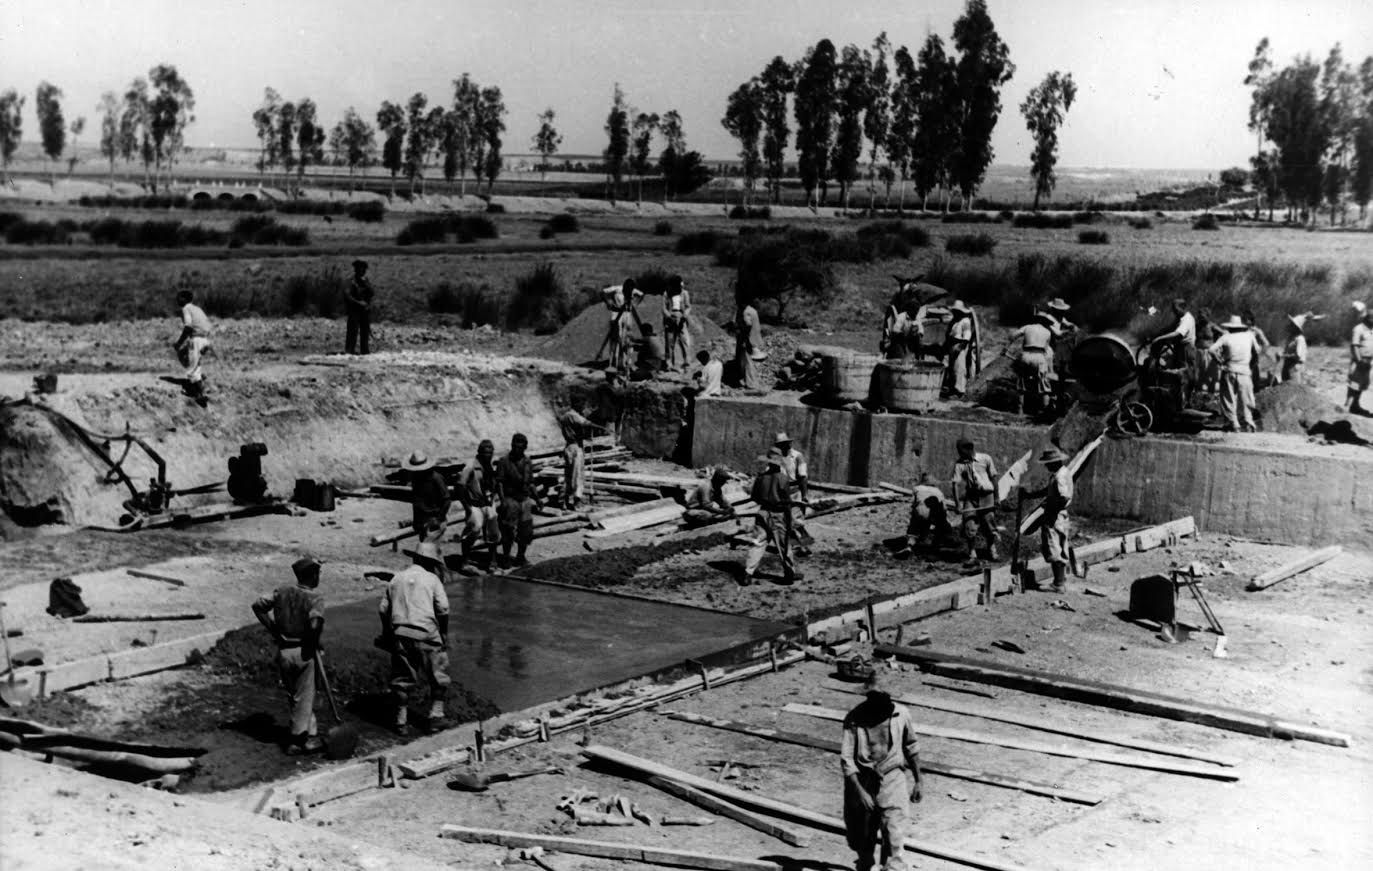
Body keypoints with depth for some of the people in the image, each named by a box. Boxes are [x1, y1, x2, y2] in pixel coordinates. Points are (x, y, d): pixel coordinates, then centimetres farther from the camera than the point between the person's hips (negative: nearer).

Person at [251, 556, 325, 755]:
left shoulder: (282, 591, 2)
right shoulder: (314, 597, -15)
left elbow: (258, 606, 2)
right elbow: (315, 622, -30)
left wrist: (273, 628, 7)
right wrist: (314, 642, -11)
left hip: (283, 651, 5)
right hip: (303, 651, -5)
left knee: (293, 695, 18)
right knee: (304, 697, 8)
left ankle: (311, 735, 27)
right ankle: (297, 741, 14)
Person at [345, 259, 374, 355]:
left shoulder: (367, 281, 9)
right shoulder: (352, 282, -8)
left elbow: (373, 293, -1)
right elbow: (347, 295, -15)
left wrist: (366, 284, -13)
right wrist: (358, 302, -20)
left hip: (366, 310, 5)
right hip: (355, 310, -5)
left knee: (365, 330, 7)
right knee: (353, 330, -8)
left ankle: (364, 350, 13)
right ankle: (348, 350, -7)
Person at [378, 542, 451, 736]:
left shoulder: (397, 578, 13)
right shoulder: (432, 579, 2)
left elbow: (383, 609, 12)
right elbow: (443, 609, -8)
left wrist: (386, 634, 21)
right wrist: (443, 633, 2)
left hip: (400, 634, 4)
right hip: (426, 634, -3)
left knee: (402, 678, 11)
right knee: (438, 678, 12)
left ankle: (401, 721, 13)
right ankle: (436, 715, 11)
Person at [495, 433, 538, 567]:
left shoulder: (527, 462, 10)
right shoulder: (504, 461, -5)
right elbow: (499, 482, -8)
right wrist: (502, 500, -17)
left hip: (525, 499, 5)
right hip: (510, 499, -5)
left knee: (526, 530, 4)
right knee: (508, 531, -1)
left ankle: (521, 557, 18)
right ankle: (506, 558, 11)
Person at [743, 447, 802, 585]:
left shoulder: (760, 478, -2)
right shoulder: (782, 478, -13)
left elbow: (754, 497, 7)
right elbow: (787, 501, -12)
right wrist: (789, 521, -6)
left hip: (763, 513, 3)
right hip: (778, 516, -3)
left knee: (758, 544, 5)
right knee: (784, 544, 10)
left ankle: (748, 573, -3)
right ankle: (789, 573, 21)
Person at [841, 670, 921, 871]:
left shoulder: (901, 714, -6)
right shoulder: (854, 718, -12)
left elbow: (912, 748, 8)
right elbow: (846, 758, -13)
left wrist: (917, 781, 13)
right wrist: (859, 791, -20)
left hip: (893, 781, 0)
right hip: (863, 782, 0)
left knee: (894, 839, -9)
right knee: (863, 838, 15)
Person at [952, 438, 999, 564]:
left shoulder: (985, 459, 0)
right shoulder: (959, 464, 0)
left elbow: (993, 478, 6)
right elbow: (956, 484, -5)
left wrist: (996, 497, 4)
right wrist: (958, 505, -13)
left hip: (986, 494, -1)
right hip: (970, 497, 1)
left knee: (988, 523, 1)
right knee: (969, 526, -6)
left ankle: (992, 549, 22)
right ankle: (972, 554, 5)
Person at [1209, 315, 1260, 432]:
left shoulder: (1226, 337, -1)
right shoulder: (1249, 335, 5)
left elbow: (1212, 350, -10)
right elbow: (1257, 350, 13)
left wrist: (1219, 362, 0)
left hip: (1229, 371, -1)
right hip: (1245, 372, 1)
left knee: (1228, 399, 5)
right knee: (1245, 399, 7)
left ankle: (1231, 423, 1)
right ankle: (1248, 424, 0)